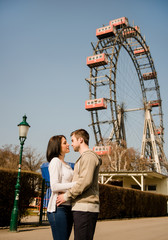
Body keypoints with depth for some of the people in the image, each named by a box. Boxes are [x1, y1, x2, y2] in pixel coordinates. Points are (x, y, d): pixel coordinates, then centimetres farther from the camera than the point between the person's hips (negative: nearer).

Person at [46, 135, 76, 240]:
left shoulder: (66, 164, 19)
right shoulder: (55, 161, -8)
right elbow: (54, 186, -16)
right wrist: (76, 184, -16)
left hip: (68, 207, 9)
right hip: (58, 208, -9)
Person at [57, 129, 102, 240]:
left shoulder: (89, 156, -9)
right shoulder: (83, 157, 23)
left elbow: (85, 181, -20)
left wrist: (67, 195, -14)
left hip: (85, 207, -10)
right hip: (82, 207, 10)